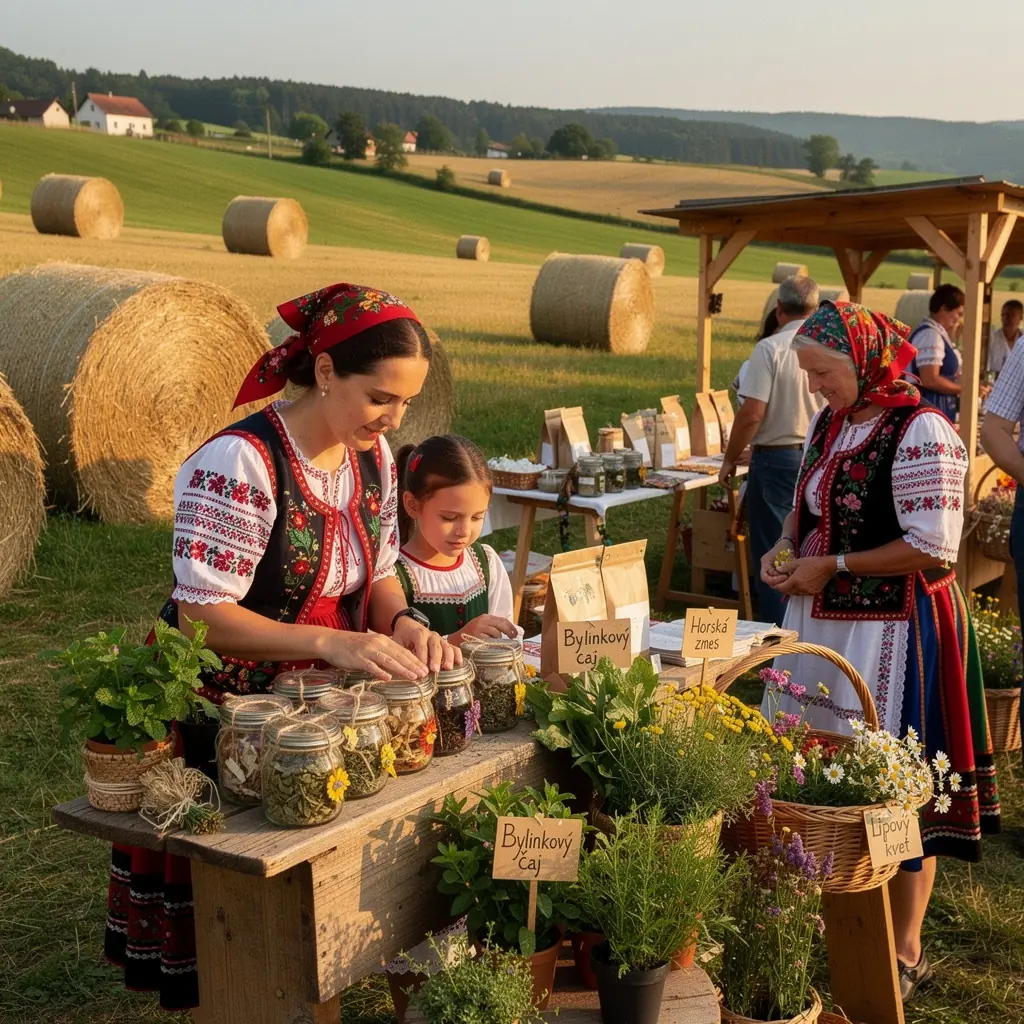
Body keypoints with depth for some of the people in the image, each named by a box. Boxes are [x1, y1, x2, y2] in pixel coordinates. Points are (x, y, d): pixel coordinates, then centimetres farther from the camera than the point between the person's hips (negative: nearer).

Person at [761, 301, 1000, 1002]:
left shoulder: (921, 432, -16)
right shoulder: (829, 424, 10)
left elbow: (932, 548, -21)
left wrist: (831, 567, -17)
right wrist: (785, 548, 3)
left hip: (895, 631, -8)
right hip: (825, 623, 8)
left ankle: (906, 952, 18)